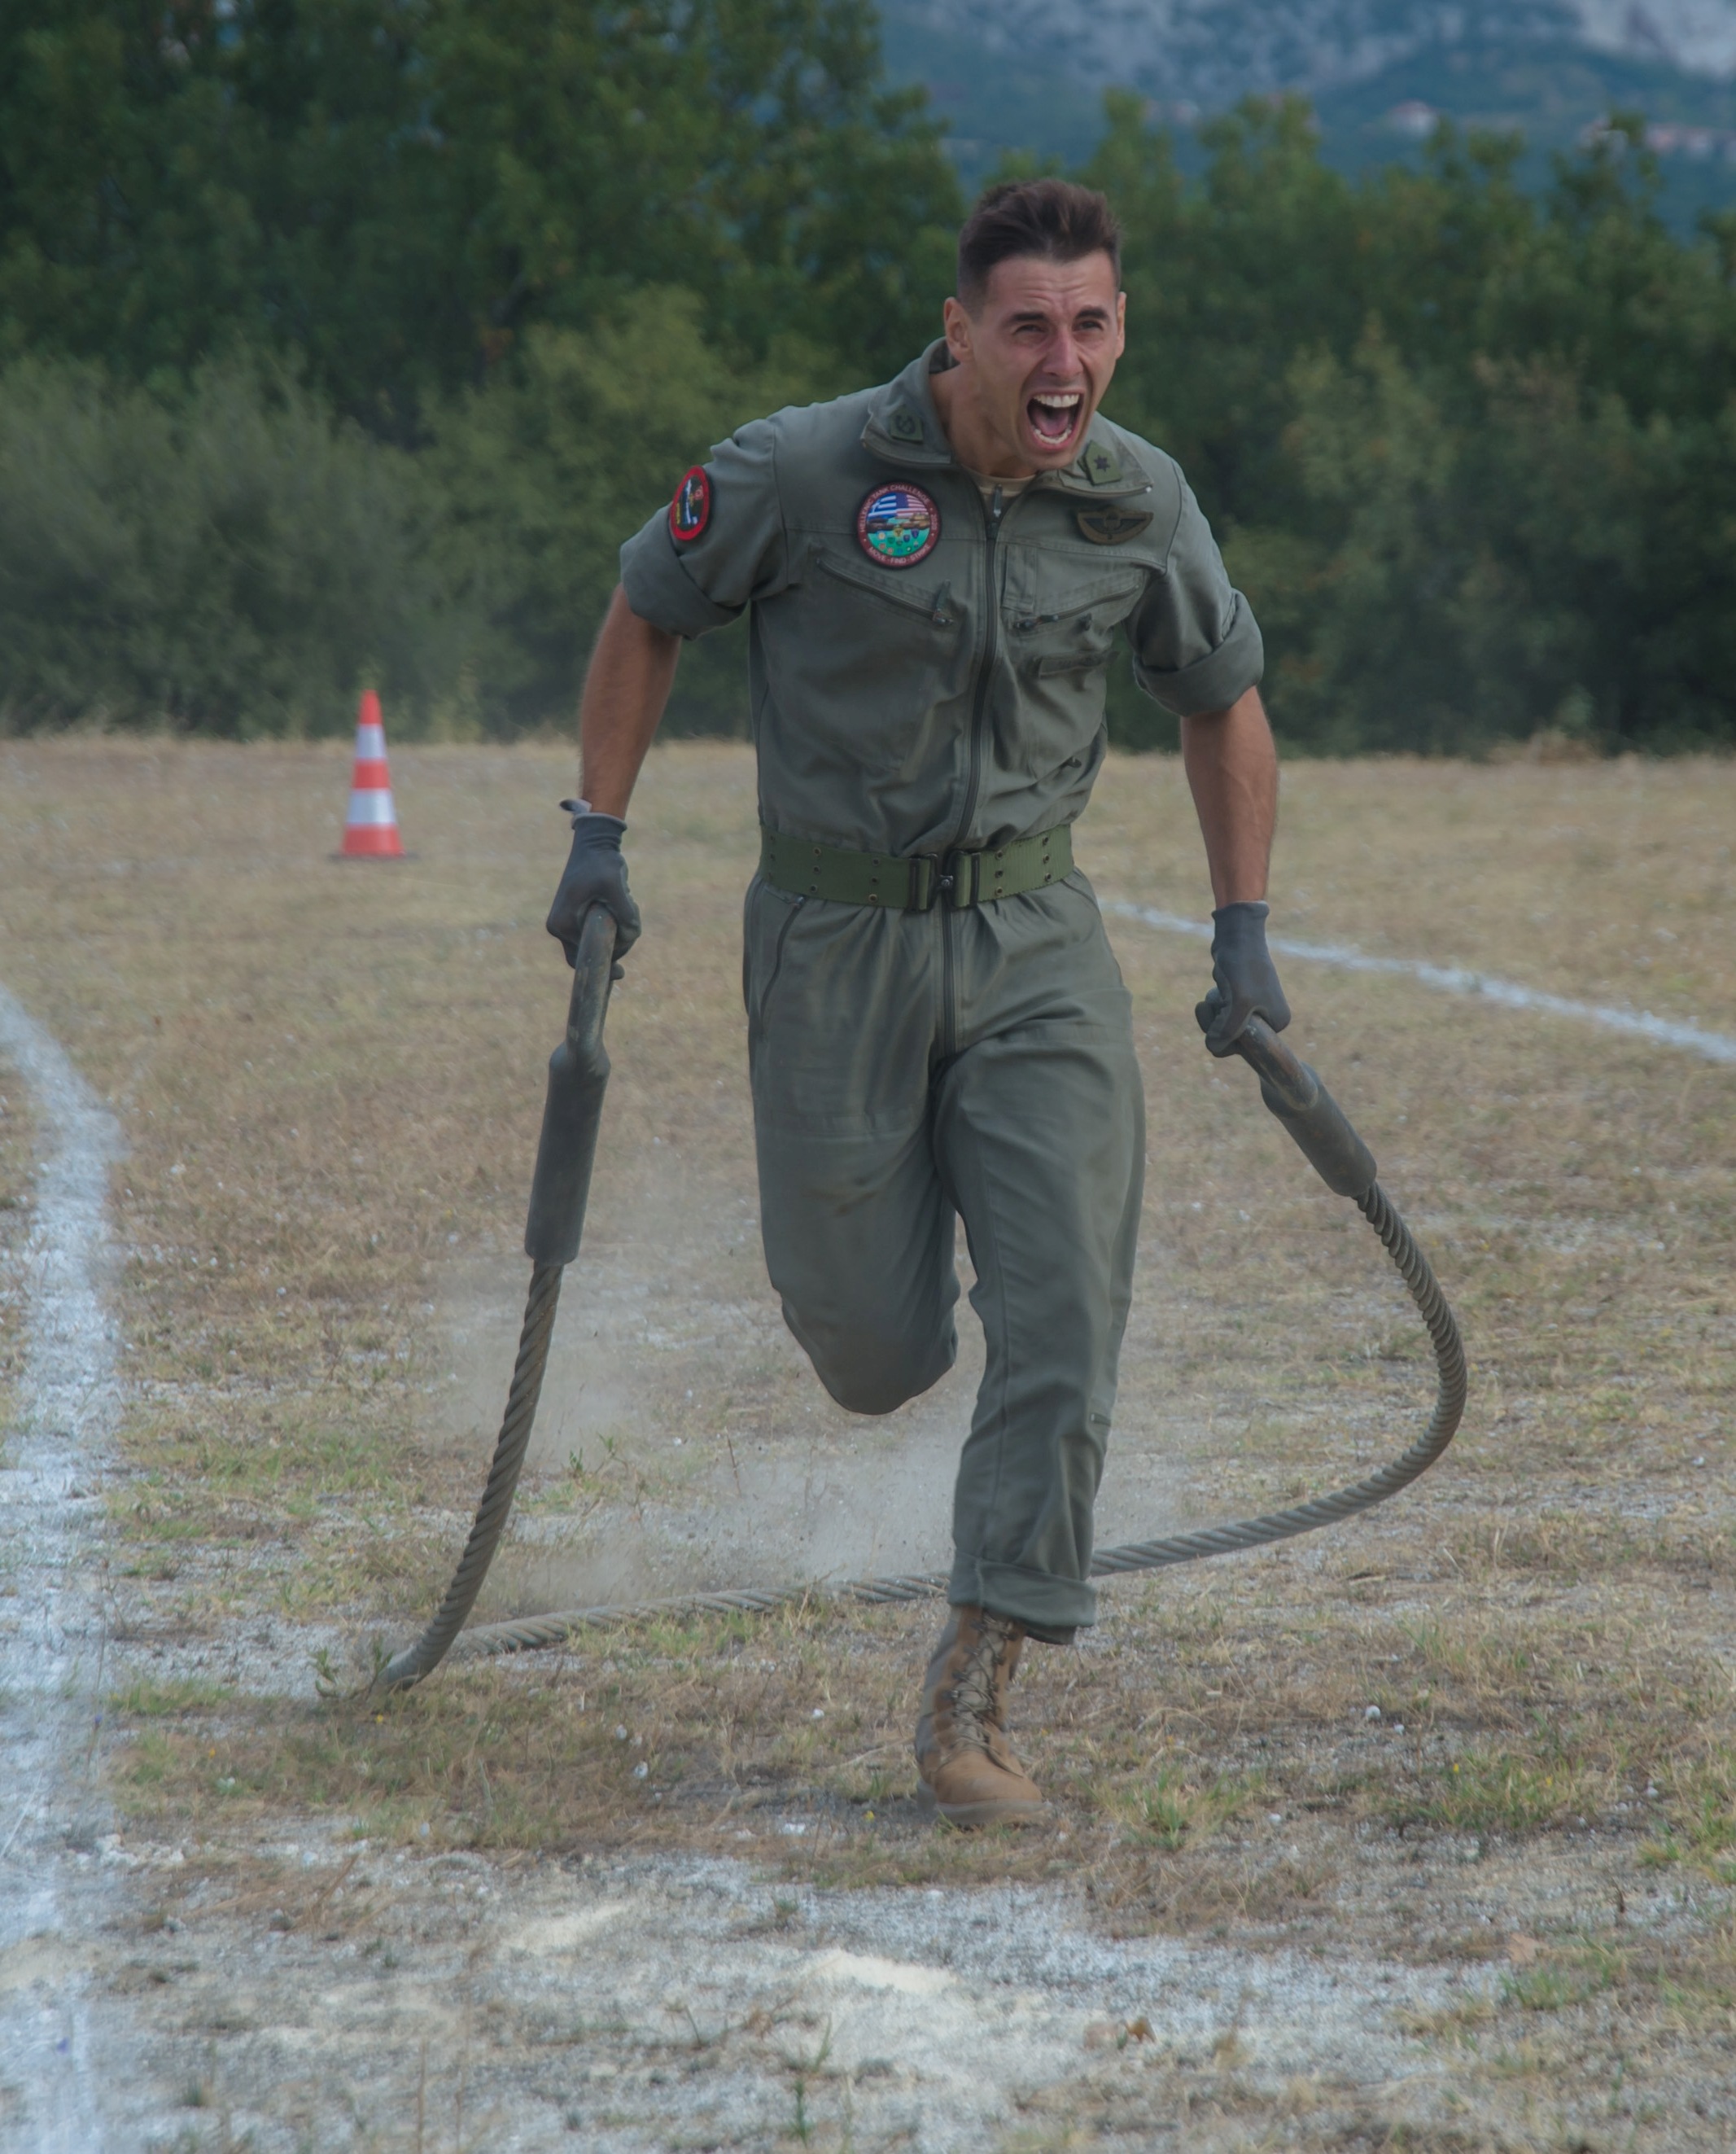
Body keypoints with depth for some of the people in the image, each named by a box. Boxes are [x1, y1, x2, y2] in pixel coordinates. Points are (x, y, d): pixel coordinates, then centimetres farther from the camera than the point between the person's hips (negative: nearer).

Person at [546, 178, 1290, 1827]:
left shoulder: (1140, 503, -4)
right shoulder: (803, 472, -14)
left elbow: (1222, 697, 14)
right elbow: (648, 612, 3)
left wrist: (1243, 932, 10)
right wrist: (599, 836, -1)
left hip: (1036, 943, 2)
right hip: (836, 934, -2)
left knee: (1064, 1325, -11)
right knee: (875, 1357, 4)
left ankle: (971, 1695, -3)